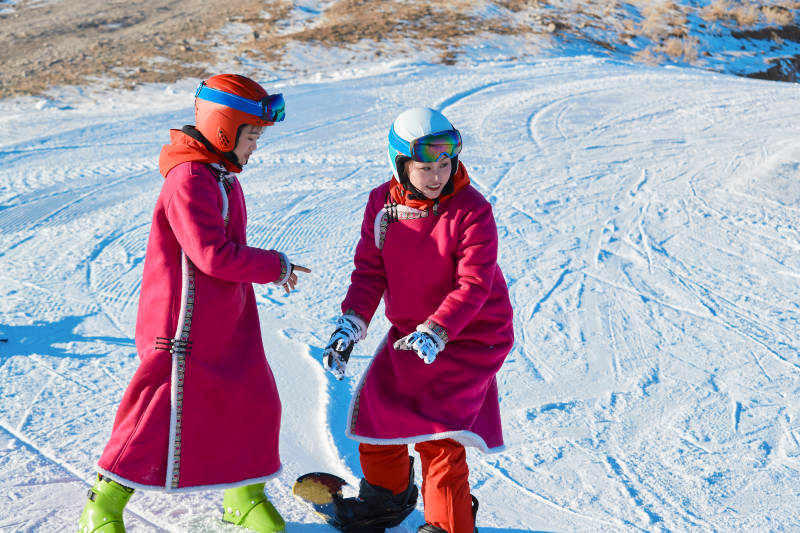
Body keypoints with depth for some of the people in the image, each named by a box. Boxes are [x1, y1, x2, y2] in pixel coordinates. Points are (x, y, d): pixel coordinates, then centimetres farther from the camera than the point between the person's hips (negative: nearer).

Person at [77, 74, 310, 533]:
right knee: (162, 414, -1)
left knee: (255, 400, 12)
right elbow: (213, 255, -27)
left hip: (229, 321, 9)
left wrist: (268, 267, 6)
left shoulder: (221, 175, 11)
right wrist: (275, 266, -17)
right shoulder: (190, 180, -21)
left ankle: (245, 494, 31)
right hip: (186, 324, -9)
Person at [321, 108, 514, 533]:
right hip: (407, 330, 6)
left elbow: (474, 284, -23)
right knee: (374, 409, 12)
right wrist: (352, 321, -17)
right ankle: (386, 499, 38)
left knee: (435, 426, -13)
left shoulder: (471, 211, -20)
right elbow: (370, 270, -2)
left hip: (471, 335, -6)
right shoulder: (382, 204, -5)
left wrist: (436, 332, -35)